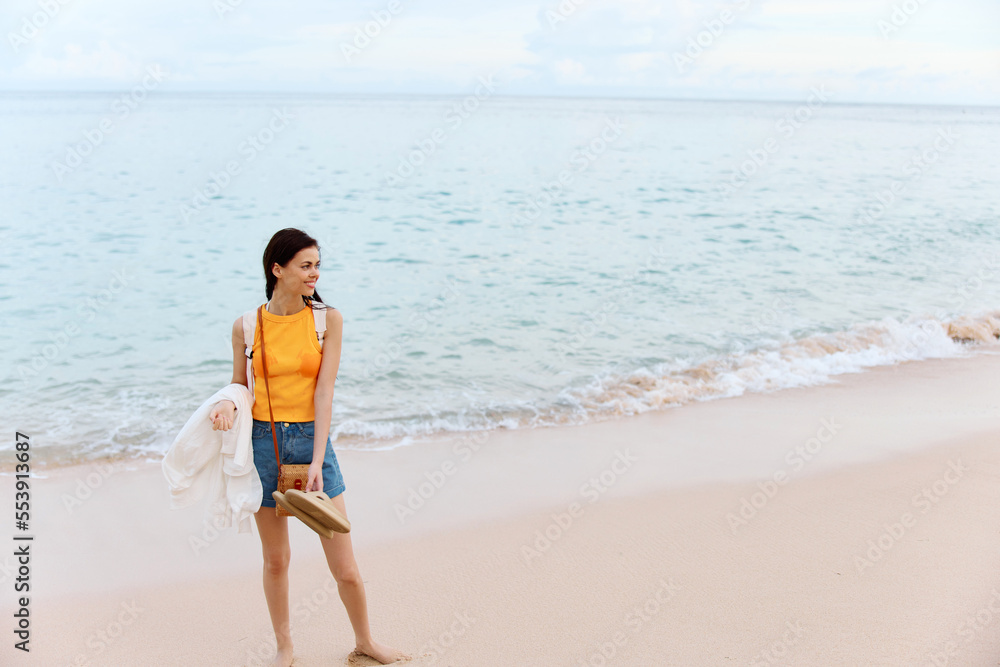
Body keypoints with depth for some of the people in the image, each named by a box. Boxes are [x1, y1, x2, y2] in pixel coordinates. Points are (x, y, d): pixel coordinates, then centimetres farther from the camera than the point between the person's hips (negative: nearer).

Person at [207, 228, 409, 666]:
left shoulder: (328, 318, -3)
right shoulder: (246, 325, 0)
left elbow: (324, 391, -9)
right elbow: (240, 384, 12)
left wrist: (317, 461, -16)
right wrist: (228, 404, -13)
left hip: (312, 438, -1)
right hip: (264, 440, 1)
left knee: (346, 569, 1)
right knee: (276, 560, 13)